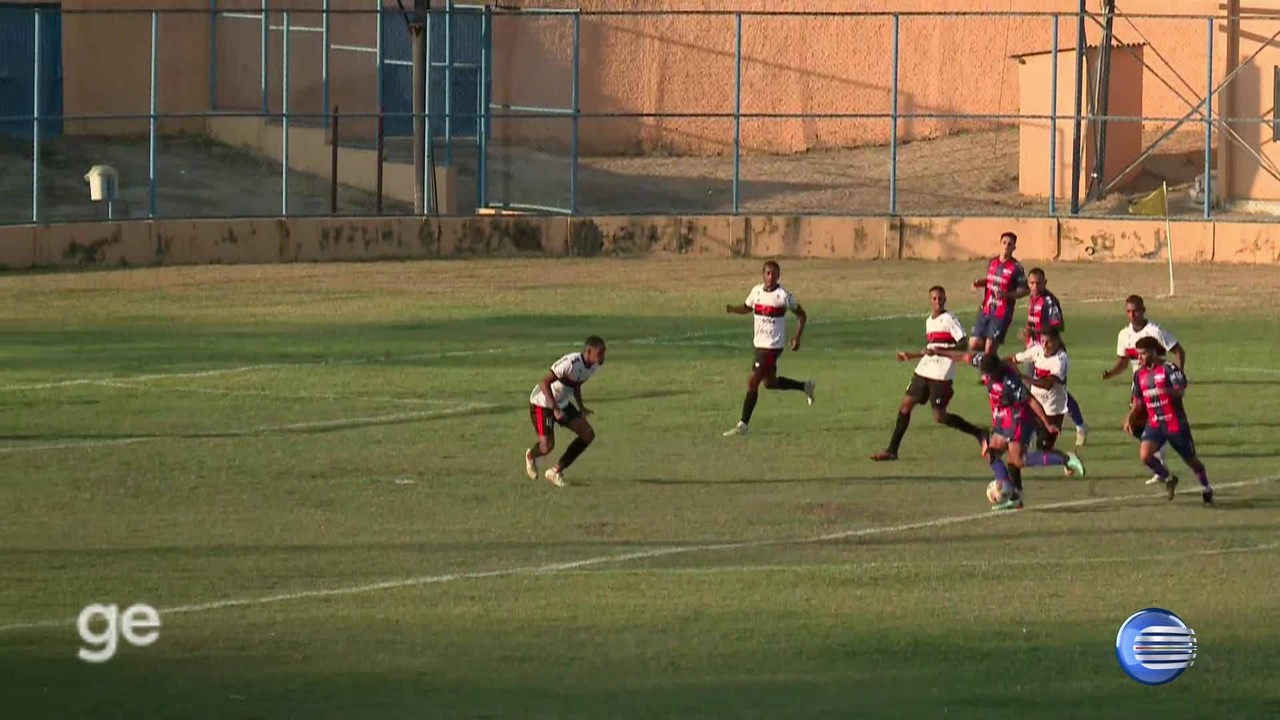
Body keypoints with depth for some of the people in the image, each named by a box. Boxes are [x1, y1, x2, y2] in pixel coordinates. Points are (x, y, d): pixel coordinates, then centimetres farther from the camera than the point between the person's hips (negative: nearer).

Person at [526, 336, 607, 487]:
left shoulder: (594, 366, -4)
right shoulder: (571, 363, -32)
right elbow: (544, 382, -31)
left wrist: (581, 406, 4)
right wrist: (555, 409, -36)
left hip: (562, 403, 8)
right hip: (542, 403, -8)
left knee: (588, 434, -4)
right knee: (547, 446, -14)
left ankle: (556, 471, 8)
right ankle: (531, 456, 27)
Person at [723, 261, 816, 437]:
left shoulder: (783, 296, -14)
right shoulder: (756, 291, 2)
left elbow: (801, 315, -2)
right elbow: (747, 308, 18)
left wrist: (797, 338, -10)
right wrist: (732, 309, -4)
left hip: (773, 346, -7)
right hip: (759, 344, 7)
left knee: (752, 382, -9)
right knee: (769, 382, 20)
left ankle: (743, 425, -2)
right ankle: (805, 386, 40)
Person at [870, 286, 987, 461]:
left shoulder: (949, 320, -8)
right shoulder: (929, 321, 17)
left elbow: (963, 344, -16)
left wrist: (941, 350, -27)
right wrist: (910, 356, 27)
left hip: (941, 374, -8)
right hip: (924, 370, 8)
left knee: (940, 417, -10)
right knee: (906, 404, 5)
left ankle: (978, 434, 4)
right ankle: (892, 450, 10)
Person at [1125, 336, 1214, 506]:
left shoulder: (1169, 369, -11)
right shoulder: (1140, 374, 8)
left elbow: (1180, 391, -24)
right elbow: (1138, 401, 19)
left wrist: (1167, 390, -45)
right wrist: (1130, 419, 7)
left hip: (1175, 423, -5)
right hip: (1154, 424, 5)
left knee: (1191, 460, 6)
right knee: (1145, 455, -19)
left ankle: (1206, 491, 26)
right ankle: (1168, 479, 5)